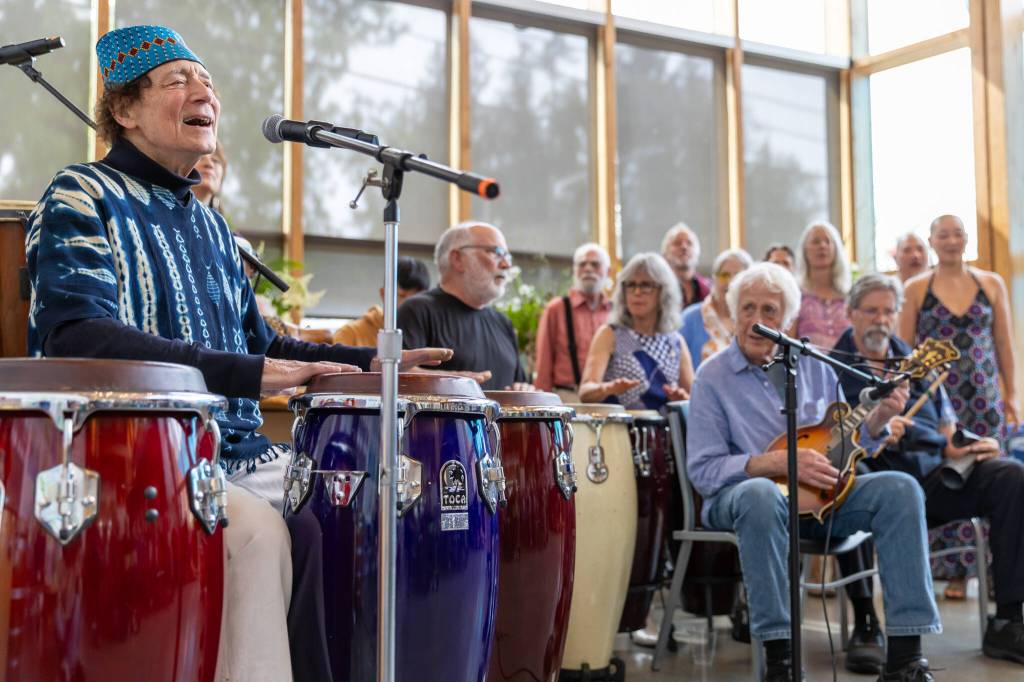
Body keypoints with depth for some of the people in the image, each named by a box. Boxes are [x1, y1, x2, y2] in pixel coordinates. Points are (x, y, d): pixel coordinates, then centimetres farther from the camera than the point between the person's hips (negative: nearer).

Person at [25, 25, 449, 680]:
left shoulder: (207, 221, 19)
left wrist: (367, 361, 9)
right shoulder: (81, 200, -5)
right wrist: (247, 373, -30)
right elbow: (75, 337, -22)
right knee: (257, 529, -33)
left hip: (239, 452, 8)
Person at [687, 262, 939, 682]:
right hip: (744, 495, -4)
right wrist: (778, 462, -22)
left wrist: (877, 420, -5)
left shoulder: (813, 366, 10)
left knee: (901, 489, -20)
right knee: (761, 495, -39)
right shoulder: (713, 377, -3)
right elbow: (702, 470, -11)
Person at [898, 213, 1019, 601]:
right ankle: (953, 572, 7)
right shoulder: (916, 289, 3)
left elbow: (1005, 345, 9)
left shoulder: (991, 284, 8)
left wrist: (1011, 394, 4)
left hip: (984, 398, 2)